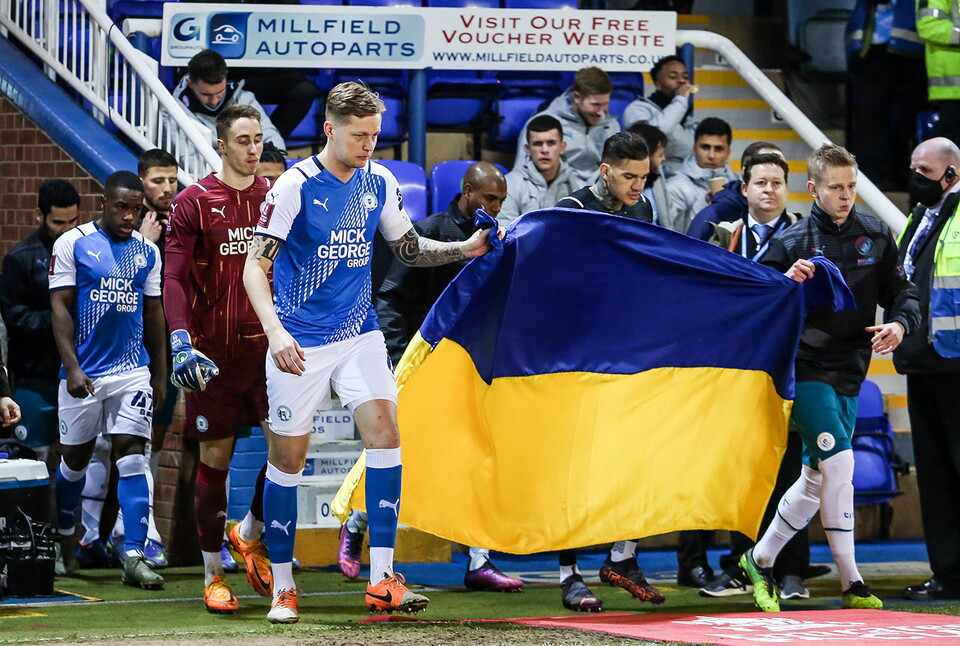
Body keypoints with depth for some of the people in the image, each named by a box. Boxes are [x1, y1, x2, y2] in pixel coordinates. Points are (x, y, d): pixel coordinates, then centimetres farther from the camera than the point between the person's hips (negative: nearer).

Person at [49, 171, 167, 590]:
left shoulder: (147, 252, 8)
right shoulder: (72, 244, -4)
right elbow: (60, 307, -7)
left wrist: (159, 374, 15)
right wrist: (71, 366, -15)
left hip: (133, 371, 2)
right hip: (83, 373, -2)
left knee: (132, 458, -8)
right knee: (75, 458, 10)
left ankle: (134, 556, -12)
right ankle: (62, 538, 34)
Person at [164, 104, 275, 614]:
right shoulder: (194, 202, -3)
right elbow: (174, 280, -8)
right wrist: (181, 342, -21)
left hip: (266, 343, 3)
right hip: (213, 351, -3)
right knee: (215, 458, 2)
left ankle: (250, 534, 17)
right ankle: (213, 576, 13)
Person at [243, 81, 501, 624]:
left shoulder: (380, 183, 3)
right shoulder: (295, 186, -13)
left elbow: (409, 248, 20)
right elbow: (256, 267, -15)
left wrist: (465, 250, 4)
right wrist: (275, 332, -29)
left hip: (359, 334, 4)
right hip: (300, 343, -4)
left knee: (384, 429, -14)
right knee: (288, 457, 1)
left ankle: (382, 579, -13)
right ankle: (283, 587, 15)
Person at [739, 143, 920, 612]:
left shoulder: (876, 236, 7)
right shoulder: (792, 242, -3)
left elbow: (902, 292, 11)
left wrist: (899, 324, -10)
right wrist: (785, 281, -22)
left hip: (850, 373, 5)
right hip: (805, 367, -5)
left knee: (817, 477, 9)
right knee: (838, 459, -19)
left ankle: (760, 560, 26)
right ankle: (851, 583, -13)